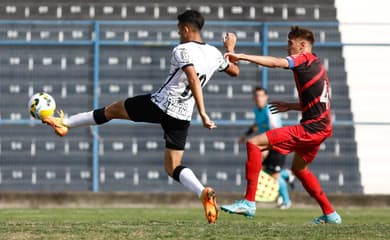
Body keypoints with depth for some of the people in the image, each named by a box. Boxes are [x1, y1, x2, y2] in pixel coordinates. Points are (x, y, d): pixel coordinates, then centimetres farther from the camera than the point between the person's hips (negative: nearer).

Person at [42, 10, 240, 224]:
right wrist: (230, 49, 43)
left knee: (112, 110, 16)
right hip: (182, 117, 5)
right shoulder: (214, 53, 7)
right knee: (173, 167, 8)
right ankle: (203, 192, -20)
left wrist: (203, 114, -33)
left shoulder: (182, 51, -13)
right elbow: (234, 71, 26)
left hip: (159, 104, -5)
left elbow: (193, 80, -28)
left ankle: (64, 123, 25)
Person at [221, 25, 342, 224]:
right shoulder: (317, 65, 21)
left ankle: (249, 202, -18)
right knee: (299, 168, 30)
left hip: (310, 128, -10)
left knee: (254, 144, -14)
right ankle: (330, 214, 32)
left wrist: (242, 57, -27)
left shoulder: (305, 58, -6)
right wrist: (290, 106, 27)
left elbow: (275, 62, -23)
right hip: (322, 127, 10)